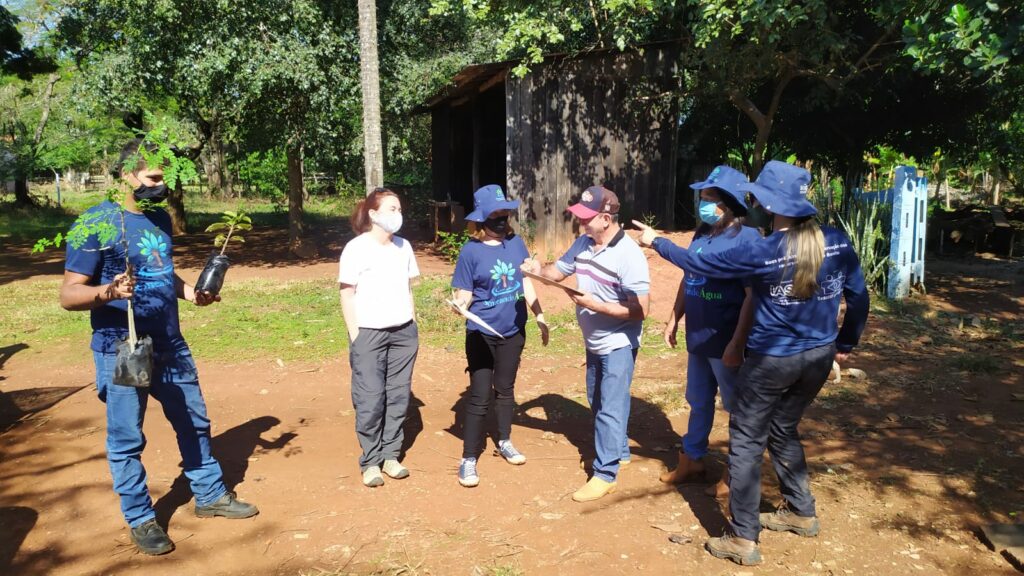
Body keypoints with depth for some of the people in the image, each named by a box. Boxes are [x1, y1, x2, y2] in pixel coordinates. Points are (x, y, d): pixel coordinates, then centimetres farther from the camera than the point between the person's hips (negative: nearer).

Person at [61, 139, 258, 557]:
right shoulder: (95, 223, -14)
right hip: (121, 352, -6)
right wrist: (107, 292, -35)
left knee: (194, 423, 16)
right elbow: (69, 294, -15)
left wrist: (190, 292, 2)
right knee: (126, 439, 7)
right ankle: (140, 519, 25)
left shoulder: (160, 218, 7)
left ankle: (210, 495, 33)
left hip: (171, 347, 7)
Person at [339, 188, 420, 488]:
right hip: (369, 333, -5)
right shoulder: (356, 248, -7)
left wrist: (411, 325, 10)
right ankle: (370, 462, 12)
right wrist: (355, 336, -11)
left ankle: (391, 455, 20)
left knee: (398, 395, 7)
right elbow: (347, 295, -7)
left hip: (403, 332, 5)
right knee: (370, 399, -1)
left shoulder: (403, 246, 8)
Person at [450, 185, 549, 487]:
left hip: (513, 331, 4)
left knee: (505, 388, 18)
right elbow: (464, 293, -12)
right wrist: (460, 305, -34)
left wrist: (540, 317, 10)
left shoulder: (515, 242, -1)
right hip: (482, 333, -4)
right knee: (479, 395, -1)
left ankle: (505, 442, 37)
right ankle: (468, 459, 10)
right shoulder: (471, 251, -13)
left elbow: (526, 281, 8)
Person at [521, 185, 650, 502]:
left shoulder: (629, 255, -25)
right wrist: (539, 269, -14)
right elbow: (559, 270, 9)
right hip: (594, 343, 8)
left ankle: (605, 474, 11)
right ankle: (619, 451, 41)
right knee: (599, 403, 21)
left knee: (610, 408, 0)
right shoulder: (583, 243, -3)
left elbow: (640, 310, -26)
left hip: (618, 345, -8)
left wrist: (596, 305, -30)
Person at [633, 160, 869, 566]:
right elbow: (858, 296, 5)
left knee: (746, 442, 5)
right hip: (819, 357, 6)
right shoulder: (837, 241, -4)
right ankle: (802, 512, 38)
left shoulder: (763, 252, -19)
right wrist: (846, 344, 18)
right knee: (783, 431, 25)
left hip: (772, 360, -6)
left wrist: (656, 242, 1)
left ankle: (743, 540, 9)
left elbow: (700, 264, -11)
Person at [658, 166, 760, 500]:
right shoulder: (702, 233, 5)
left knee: (738, 408, 11)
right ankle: (692, 460, 36)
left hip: (726, 343, -7)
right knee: (698, 402, 20)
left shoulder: (747, 239, -17)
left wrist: (737, 343, -23)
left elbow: (752, 297, -21)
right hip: (697, 338, 7)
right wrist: (674, 320, 16)